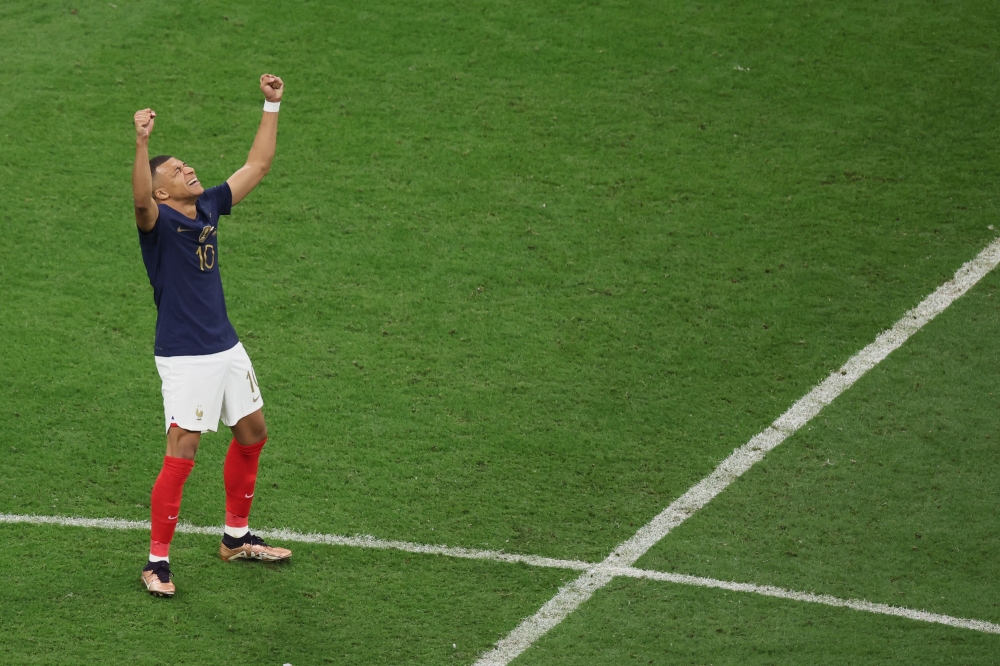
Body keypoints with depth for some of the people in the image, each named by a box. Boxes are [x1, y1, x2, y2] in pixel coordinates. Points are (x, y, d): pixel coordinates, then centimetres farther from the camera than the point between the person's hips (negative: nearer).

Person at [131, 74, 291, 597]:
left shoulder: (209, 207, 7)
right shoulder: (158, 220, -13)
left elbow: (257, 165, 16)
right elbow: (141, 200, -38)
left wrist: (272, 107, 12)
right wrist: (142, 143, -51)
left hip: (227, 348, 8)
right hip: (184, 357, -8)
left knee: (252, 432, 17)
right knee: (181, 453, -11)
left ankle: (236, 537, 33)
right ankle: (157, 560, -3)